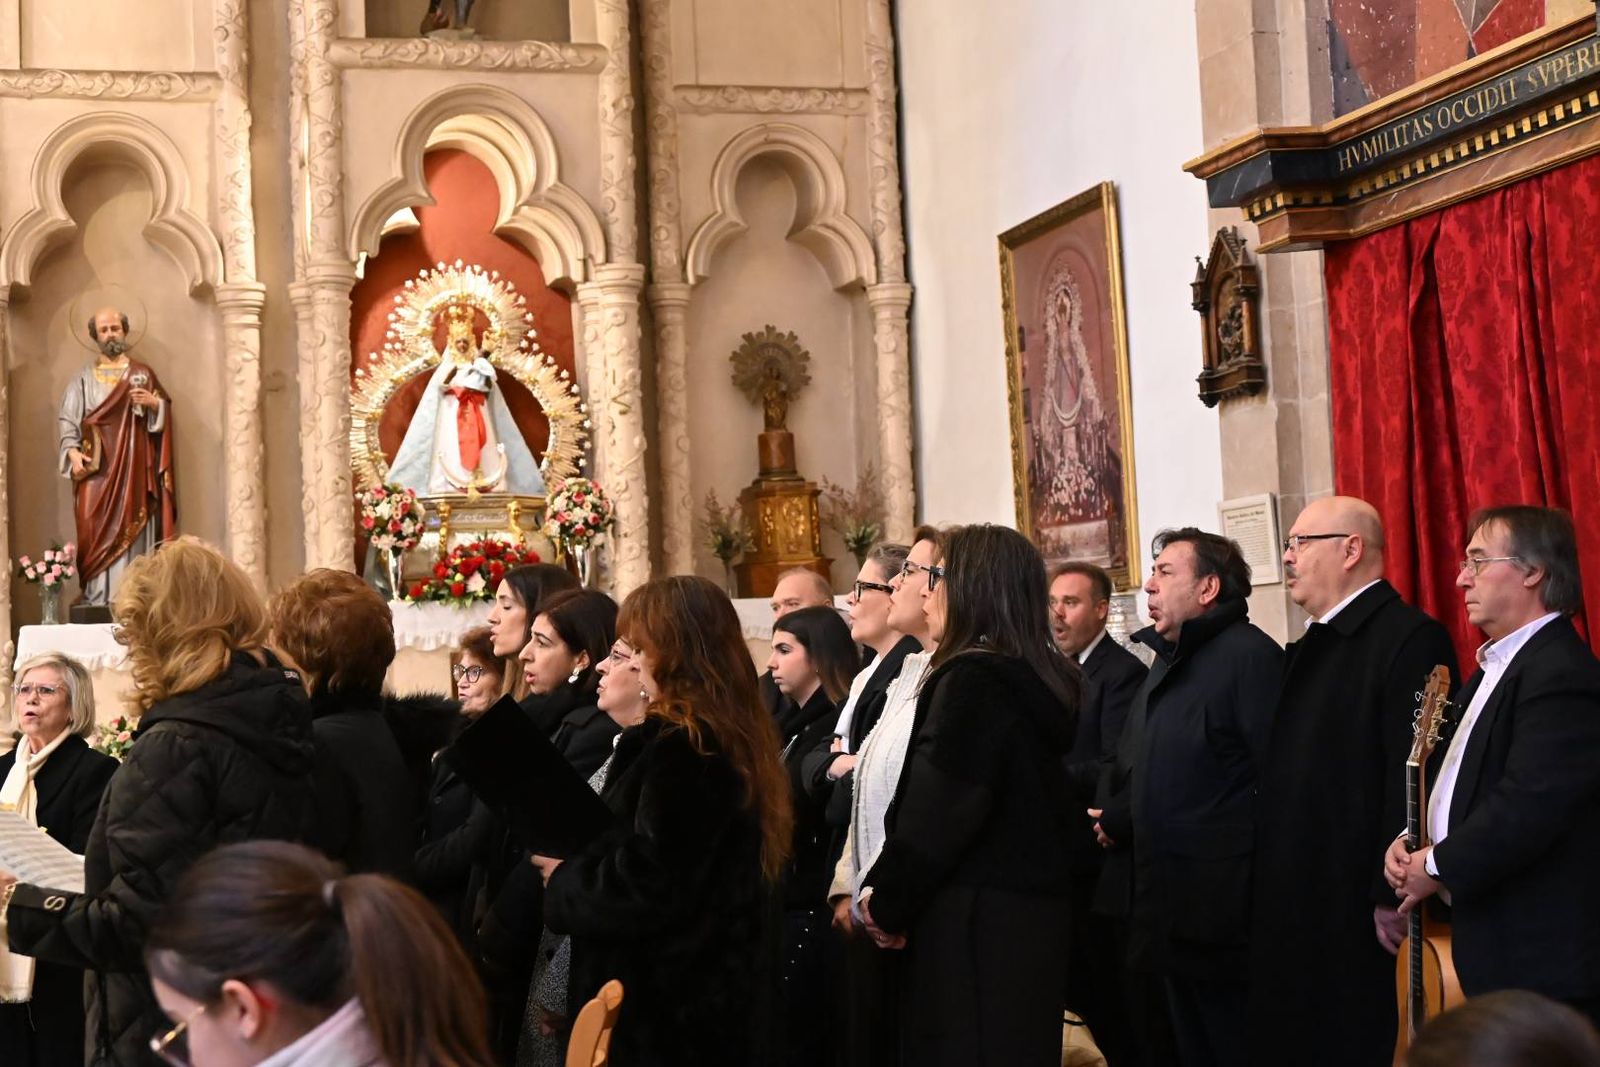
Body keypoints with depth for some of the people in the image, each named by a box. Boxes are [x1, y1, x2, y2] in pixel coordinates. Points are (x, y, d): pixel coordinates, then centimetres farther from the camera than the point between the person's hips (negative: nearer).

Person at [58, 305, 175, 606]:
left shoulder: (143, 374, 13)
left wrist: (153, 403, -11)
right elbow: (67, 418, 3)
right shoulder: (84, 378, 10)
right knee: (97, 529, -9)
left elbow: (166, 411, 11)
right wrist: (73, 451, -14)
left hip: (135, 468, 0)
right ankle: (98, 598, -10)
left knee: (134, 528, -6)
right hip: (96, 467, 0)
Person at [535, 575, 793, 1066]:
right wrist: (579, 867, 8)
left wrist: (563, 882, -6)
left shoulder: (674, 746, -20)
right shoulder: (738, 737, 8)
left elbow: (642, 886, -23)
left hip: (664, 1001, -9)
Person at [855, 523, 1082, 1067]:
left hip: (973, 925, -9)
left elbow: (933, 816, -19)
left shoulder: (970, 681, -16)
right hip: (1032, 913, 9)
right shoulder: (1042, 679, 11)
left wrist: (888, 905, -5)